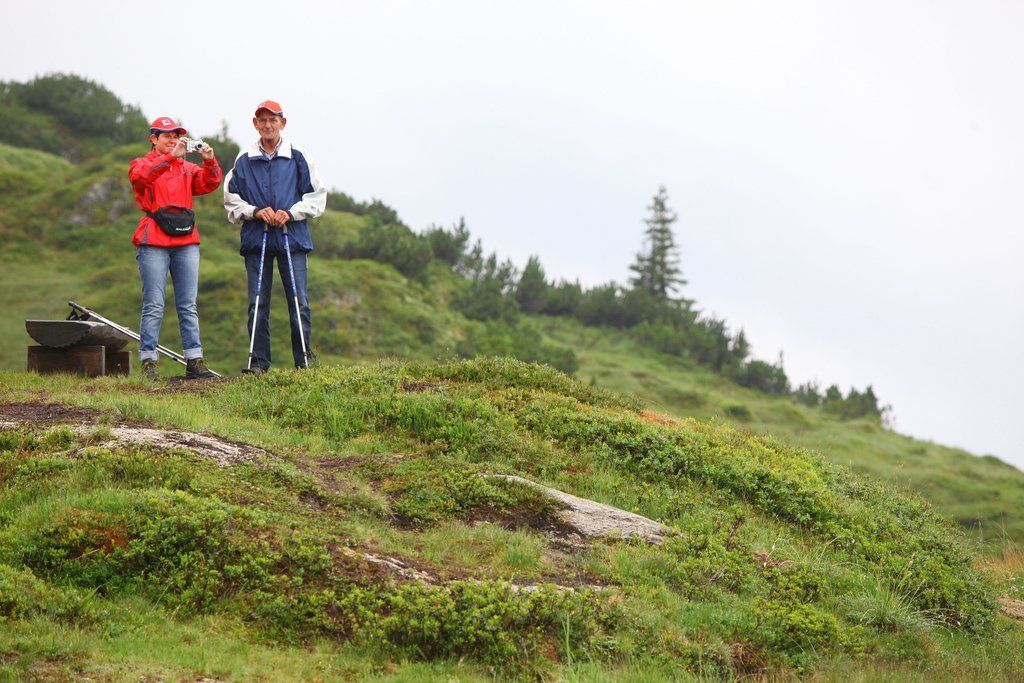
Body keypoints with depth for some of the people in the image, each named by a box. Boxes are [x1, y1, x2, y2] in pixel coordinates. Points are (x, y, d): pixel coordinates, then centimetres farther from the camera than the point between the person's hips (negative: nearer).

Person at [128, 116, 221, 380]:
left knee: (188, 306, 3)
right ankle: (148, 363, -7)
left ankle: (194, 361, 3)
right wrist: (171, 156, -26)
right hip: (153, 243, -4)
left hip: (186, 242, 4)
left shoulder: (187, 168, 19)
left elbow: (208, 184, 2)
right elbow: (143, 175, -16)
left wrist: (209, 161, -18)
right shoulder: (141, 165, 8)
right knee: (154, 306, -7)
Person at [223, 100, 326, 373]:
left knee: (299, 301, -4)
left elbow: (317, 196, 6)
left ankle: (303, 360, 3)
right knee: (257, 304, 1)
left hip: (292, 238, -1)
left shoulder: (298, 157, 5)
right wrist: (255, 211, -6)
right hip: (256, 238, 1)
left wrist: (290, 213, -8)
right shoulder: (243, 160, 8)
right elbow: (231, 199, 11)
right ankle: (258, 362, 5)